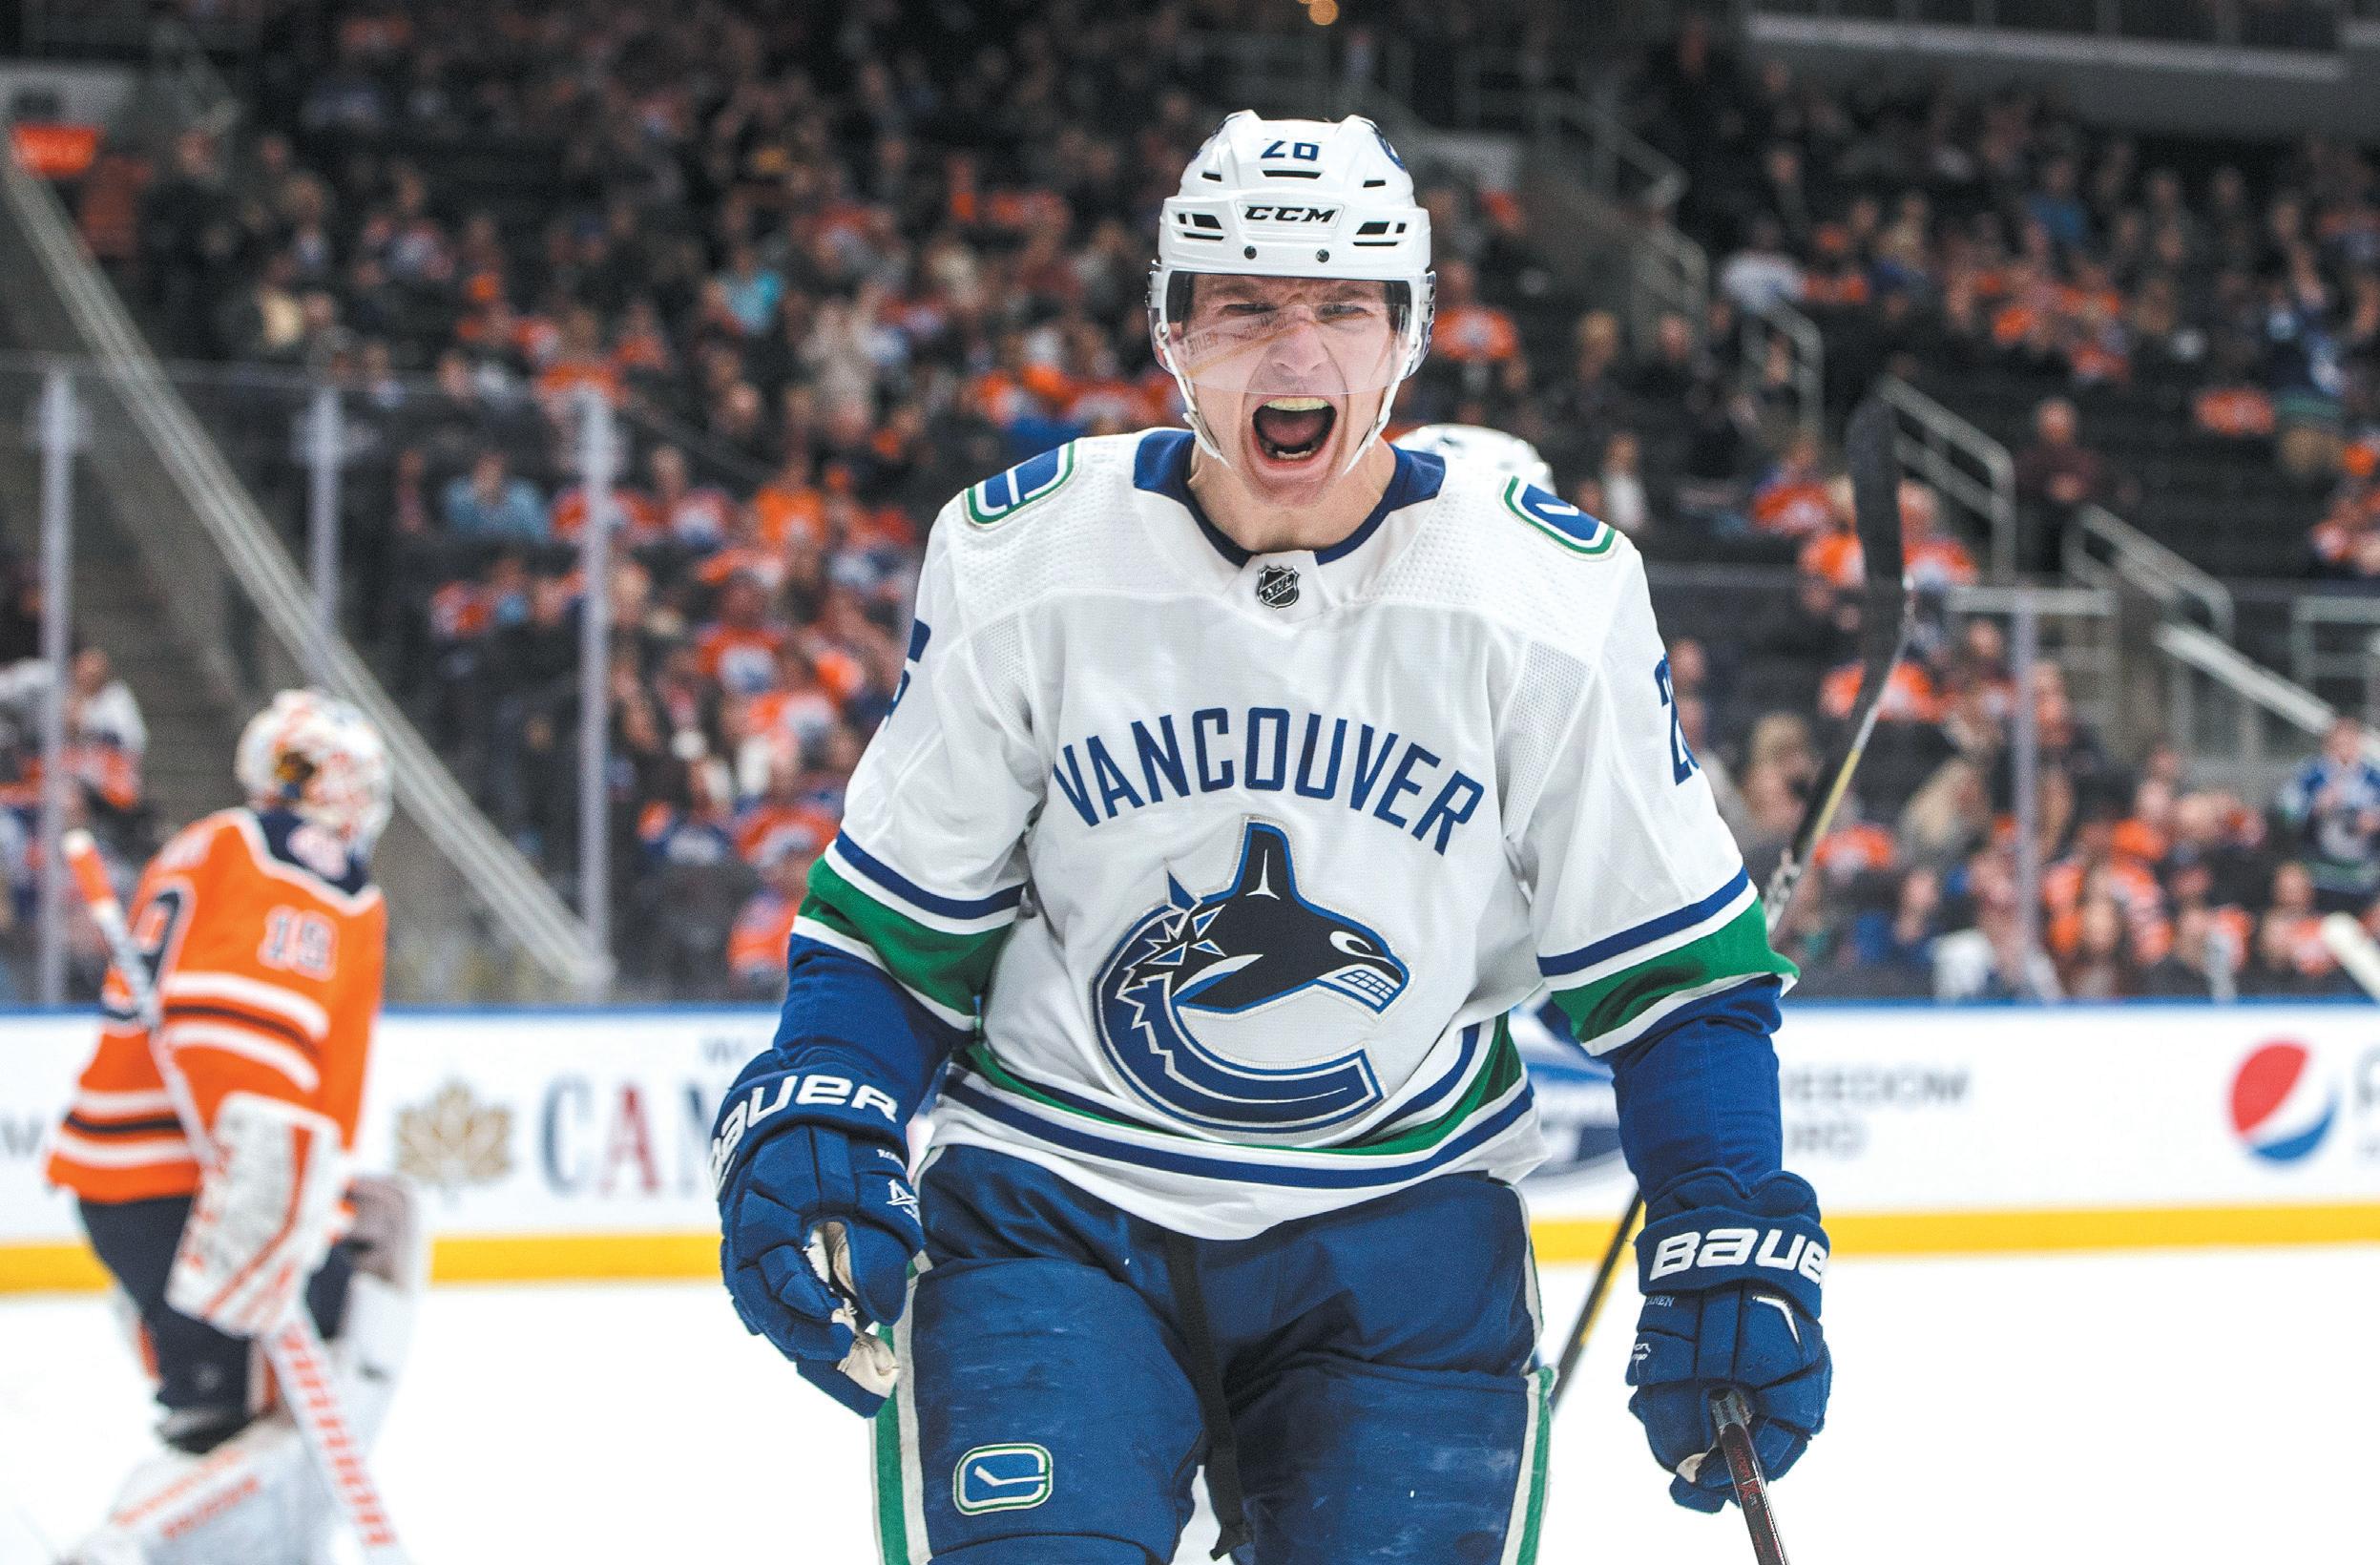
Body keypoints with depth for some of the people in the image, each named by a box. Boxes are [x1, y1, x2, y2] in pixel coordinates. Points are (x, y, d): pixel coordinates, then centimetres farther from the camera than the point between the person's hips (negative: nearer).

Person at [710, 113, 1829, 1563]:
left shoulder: (1556, 594, -7)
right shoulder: (1021, 557, -6)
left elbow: (1678, 964, 1)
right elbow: (897, 913, 4)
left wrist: (1734, 1240, -8)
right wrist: (811, 1125, -12)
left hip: (1403, 1237, 1)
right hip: (1052, 1211, -1)